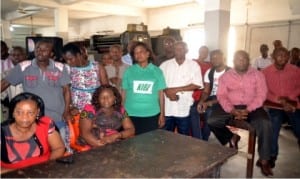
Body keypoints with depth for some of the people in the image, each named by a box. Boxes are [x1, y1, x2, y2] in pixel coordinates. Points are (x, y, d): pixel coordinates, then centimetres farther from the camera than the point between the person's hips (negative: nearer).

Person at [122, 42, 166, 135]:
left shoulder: (157, 71, 2)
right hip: (131, 114, 0)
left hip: (152, 114, 0)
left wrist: (162, 114, 3)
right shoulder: (129, 71, 3)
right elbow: (124, 92, 5)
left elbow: (160, 93, 4)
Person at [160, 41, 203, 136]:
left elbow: (197, 84, -7)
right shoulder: (165, 64, 6)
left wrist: (176, 89, -13)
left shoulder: (193, 65, 1)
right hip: (167, 108, 2)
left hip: (184, 109, -1)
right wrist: (167, 92, -16)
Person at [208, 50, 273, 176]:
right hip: (231, 107, 1)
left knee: (265, 124, -28)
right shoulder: (226, 76, 5)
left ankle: (264, 160, -11)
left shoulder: (257, 74, 4)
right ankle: (232, 137, 9)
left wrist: (247, 110, -21)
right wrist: (233, 111, -21)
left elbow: (261, 95, -5)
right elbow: (221, 96, -4)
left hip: (252, 108, -1)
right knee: (211, 121, -20)